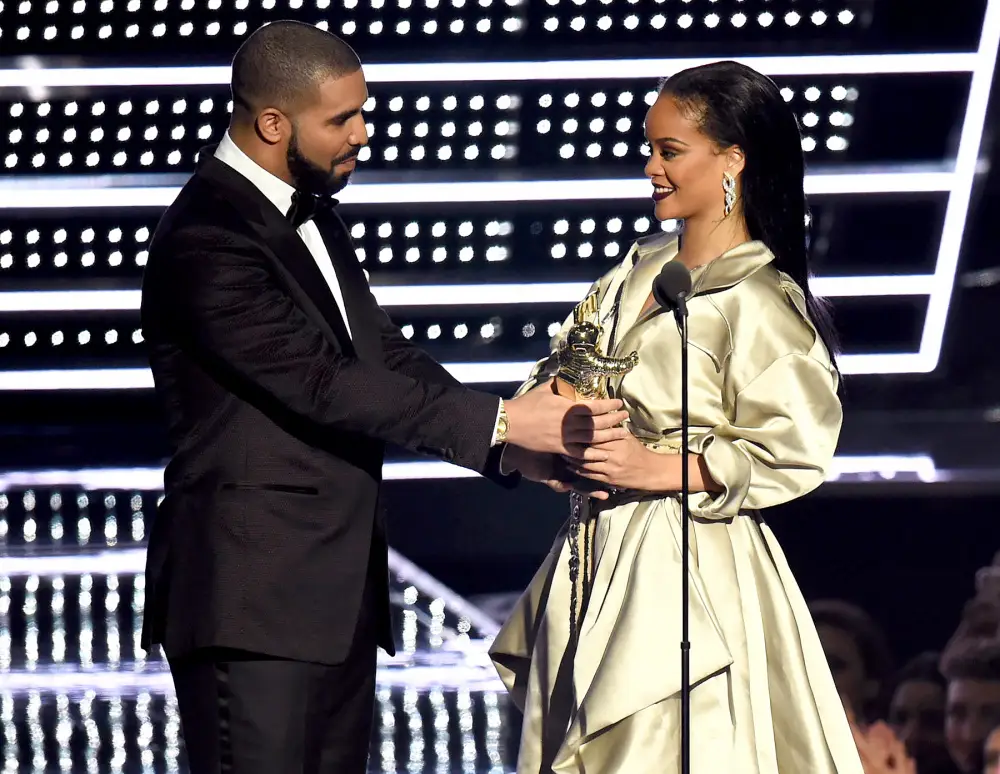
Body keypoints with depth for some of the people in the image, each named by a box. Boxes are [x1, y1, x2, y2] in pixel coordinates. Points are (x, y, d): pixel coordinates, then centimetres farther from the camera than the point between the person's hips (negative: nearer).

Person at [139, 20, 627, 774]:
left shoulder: (311, 213, 14)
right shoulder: (205, 242, -17)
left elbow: (384, 355, 13)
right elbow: (323, 384, -21)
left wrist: (521, 443, -1)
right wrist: (500, 422, -19)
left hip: (337, 591, 9)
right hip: (253, 596, -9)